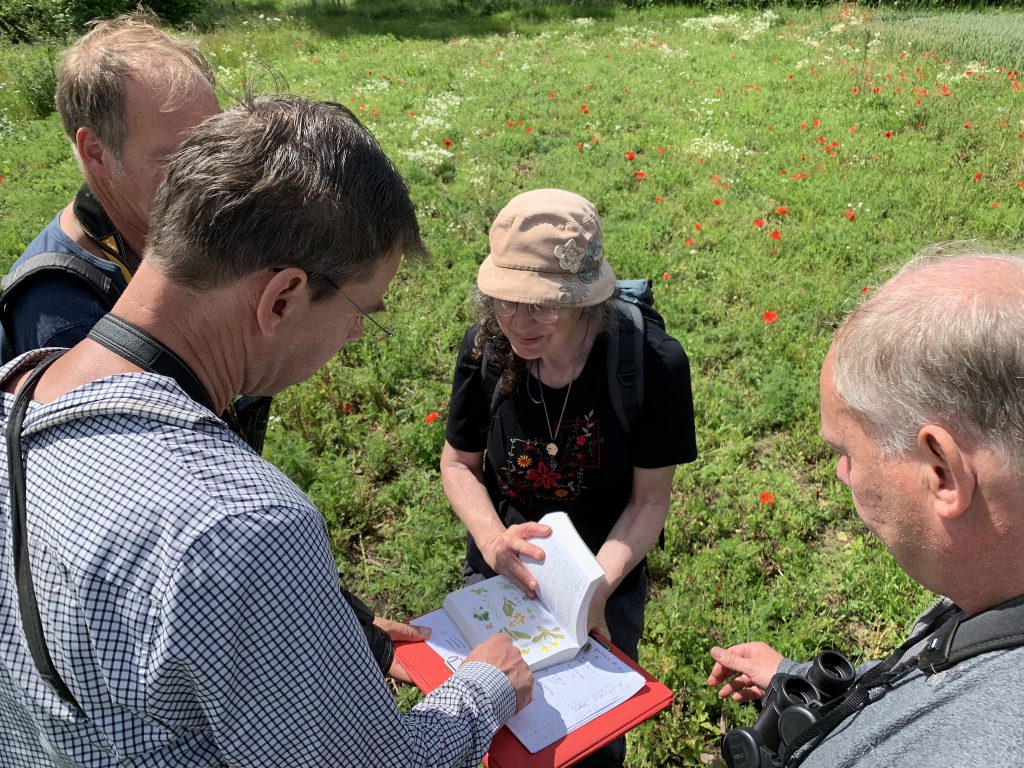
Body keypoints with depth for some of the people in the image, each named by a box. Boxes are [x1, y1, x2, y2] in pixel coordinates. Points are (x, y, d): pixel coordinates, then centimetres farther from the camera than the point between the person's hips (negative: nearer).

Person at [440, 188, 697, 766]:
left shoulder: (654, 364, -27)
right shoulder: (486, 348, -20)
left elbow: (651, 498, -17)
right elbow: (459, 463, -6)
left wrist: (599, 585, -30)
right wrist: (491, 537, -24)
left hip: (607, 581, -1)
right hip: (498, 577, 2)